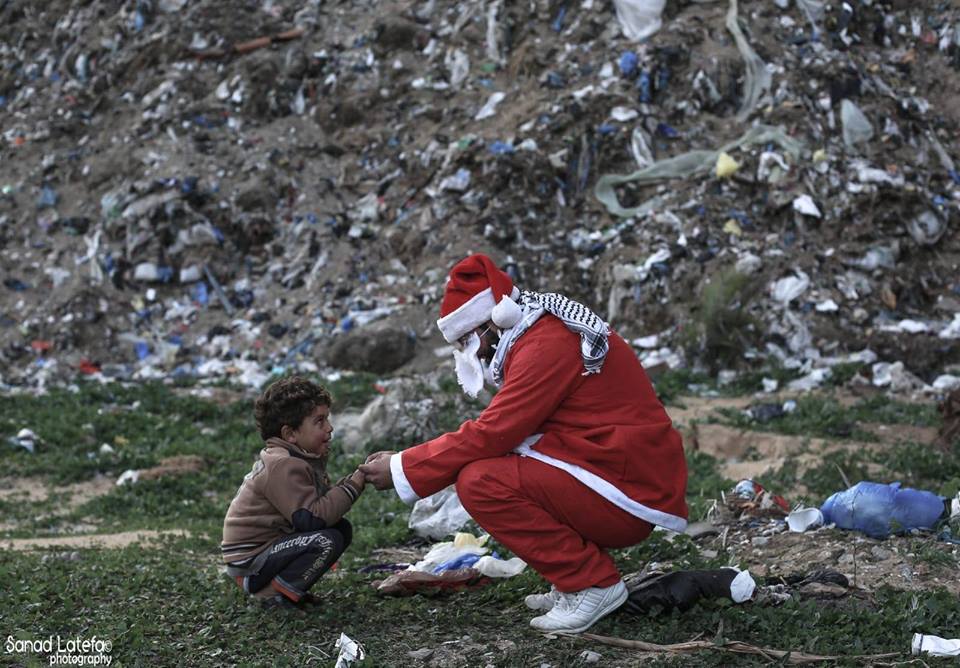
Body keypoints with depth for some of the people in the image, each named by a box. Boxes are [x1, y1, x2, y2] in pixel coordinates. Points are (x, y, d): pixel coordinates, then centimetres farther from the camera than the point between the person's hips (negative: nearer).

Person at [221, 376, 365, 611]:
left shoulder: (303, 458, 11)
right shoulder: (283, 466, -22)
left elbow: (322, 501, 9)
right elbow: (312, 517, -28)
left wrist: (353, 480, -4)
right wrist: (352, 486, -22)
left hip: (270, 543, 10)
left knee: (343, 529, 6)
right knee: (328, 540, -25)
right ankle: (275, 593, -13)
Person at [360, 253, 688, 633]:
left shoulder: (547, 344, -16)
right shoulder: (542, 335, 15)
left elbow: (490, 435, -19)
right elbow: (499, 432, 15)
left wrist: (402, 469, -9)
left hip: (627, 490, -10)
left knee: (480, 483, -17)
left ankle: (592, 584, -10)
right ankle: (578, 580, 9)